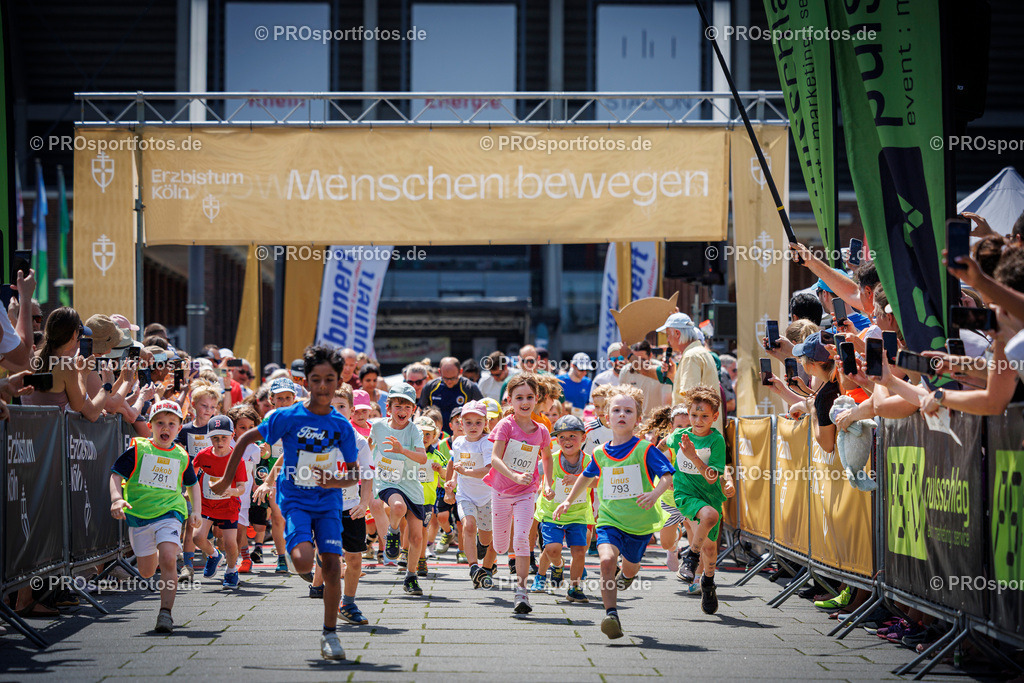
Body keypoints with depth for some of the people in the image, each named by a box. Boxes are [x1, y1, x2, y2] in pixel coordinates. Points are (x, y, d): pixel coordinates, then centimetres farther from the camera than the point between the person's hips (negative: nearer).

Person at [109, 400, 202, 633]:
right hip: (139, 515, 1)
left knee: (167, 561, -22)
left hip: (170, 513, 0)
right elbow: (116, 474, -5)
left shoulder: (181, 457, 6)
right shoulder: (138, 449, -2)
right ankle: (153, 555, 49)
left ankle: (166, 612, -16)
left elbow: (193, 484, 21)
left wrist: (196, 511, 8)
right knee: (147, 572, 11)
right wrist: (117, 498, -23)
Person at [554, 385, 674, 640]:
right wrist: (569, 500, 27)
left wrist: (655, 494, -37)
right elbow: (587, 476, 25)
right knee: (607, 559, -24)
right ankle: (611, 614, -22)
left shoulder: (645, 450, -9)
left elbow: (667, 476, -17)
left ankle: (626, 575, 58)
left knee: (630, 566, 18)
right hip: (609, 520, 1)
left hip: (640, 522, -1)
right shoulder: (601, 453, 4)